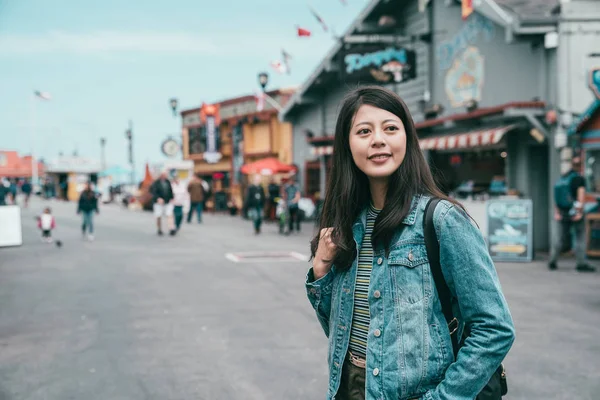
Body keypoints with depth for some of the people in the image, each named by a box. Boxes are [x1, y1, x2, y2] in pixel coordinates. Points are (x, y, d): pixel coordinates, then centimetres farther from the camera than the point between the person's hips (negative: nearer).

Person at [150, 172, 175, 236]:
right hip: (159, 202, -3)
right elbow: (153, 192, -13)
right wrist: (158, 198, -26)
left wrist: (171, 198, 2)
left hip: (168, 202, 3)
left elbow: (170, 191, 15)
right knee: (159, 217, 1)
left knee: (170, 215, -12)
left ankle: (172, 229, -20)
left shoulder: (167, 182, 9)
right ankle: (159, 230, 15)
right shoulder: (156, 183, -6)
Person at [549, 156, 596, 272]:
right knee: (580, 237, 2)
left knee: (561, 238, 12)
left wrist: (556, 212, 9)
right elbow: (581, 195, -16)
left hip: (562, 213, 6)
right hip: (574, 212, -6)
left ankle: (552, 261, 8)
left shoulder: (561, 178, 11)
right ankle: (581, 264, 0)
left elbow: (556, 197, 10)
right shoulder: (579, 179, -7)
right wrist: (579, 212, -16)